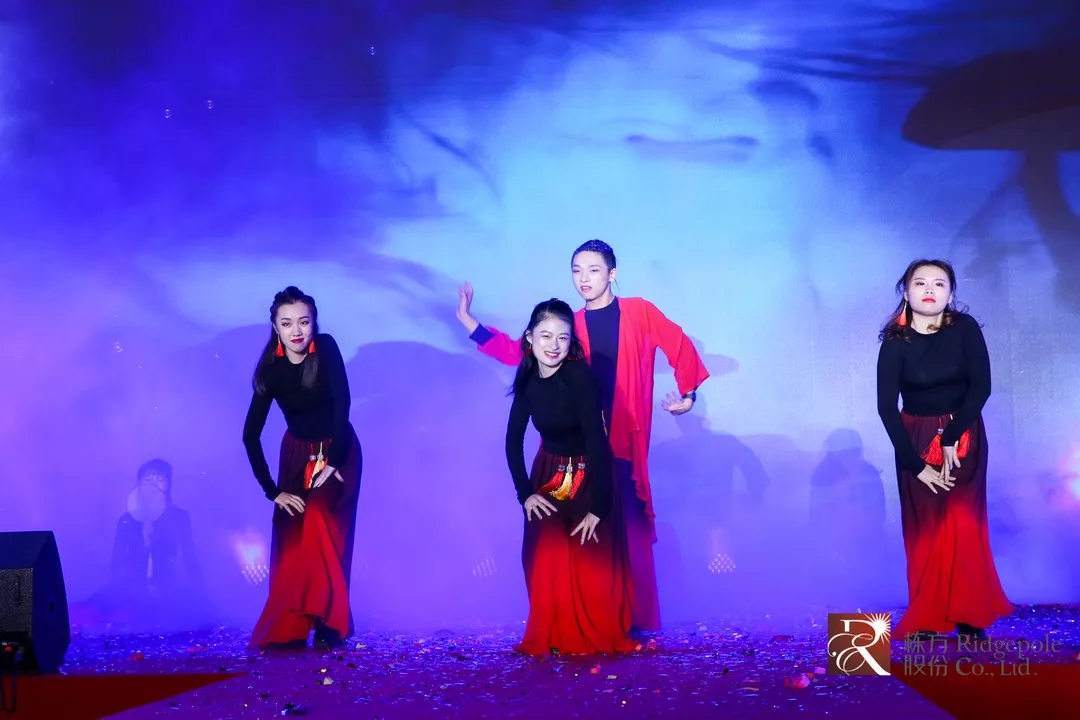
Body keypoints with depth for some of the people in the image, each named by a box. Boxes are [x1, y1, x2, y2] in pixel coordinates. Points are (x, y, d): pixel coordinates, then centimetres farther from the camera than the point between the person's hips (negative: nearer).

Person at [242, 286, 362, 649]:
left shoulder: (326, 348, -21)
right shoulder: (271, 368, -16)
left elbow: (342, 405, -25)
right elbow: (251, 435, -15)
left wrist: (332, 461, -27)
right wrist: (272, 490, -17)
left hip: (338, 450, -2)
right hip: (297, 452, 3)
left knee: (323, 526, -20)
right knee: (290, 536, -6)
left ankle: (330, 623, -16)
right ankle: (286, 629, 1)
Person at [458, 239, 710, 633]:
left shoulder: (639, 312, 3)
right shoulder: (570, 325, 10)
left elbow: (680, 347, 10)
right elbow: (518, 351, 9)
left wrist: (688, 393, 4)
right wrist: (468, 320, 6)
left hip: (623, 447, -2)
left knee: (629, 534, -3)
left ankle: (636, 622, 5)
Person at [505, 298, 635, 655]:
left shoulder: (578, 375, -26)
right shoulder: (528, 378, -8)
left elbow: (597, 440, -28)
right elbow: (514, 440, 0)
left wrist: (598, 508, -29)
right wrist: (524, 493, -7)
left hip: (589, 477, -5)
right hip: (549, 474, 5)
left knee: (592, 562, -8)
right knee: (545, 558, -2)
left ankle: (599, 637, 10)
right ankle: (552, 638, 12)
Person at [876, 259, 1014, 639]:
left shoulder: (965, 329, -9)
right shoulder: (896, 342, -10)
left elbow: (981, 387, -12)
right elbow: (886, 407, -11)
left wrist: (951, 439, -18)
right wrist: (916, 464, -15)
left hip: (964, 437, 0)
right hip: (916, 441, 0)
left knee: (963, 526, -6)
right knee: (925, 530, -1)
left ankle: (969, 619, -1)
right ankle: (926, 621, 2)